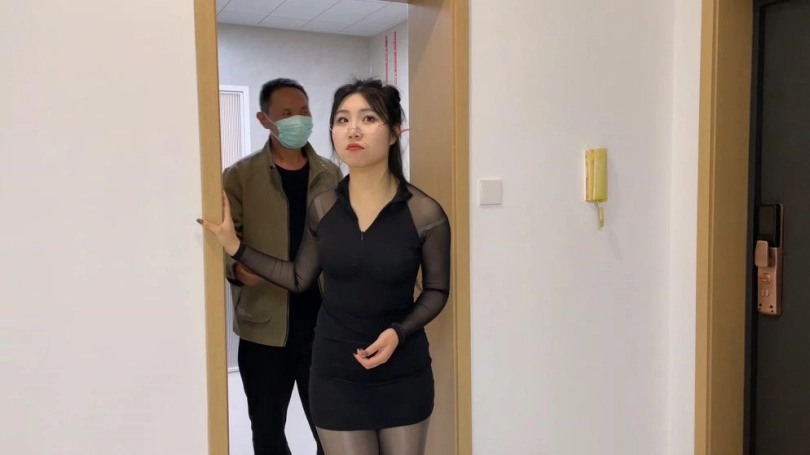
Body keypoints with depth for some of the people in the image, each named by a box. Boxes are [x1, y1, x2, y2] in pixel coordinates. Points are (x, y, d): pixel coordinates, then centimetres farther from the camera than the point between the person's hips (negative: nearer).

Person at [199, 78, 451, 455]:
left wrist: (399, 332, -17)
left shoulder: (424, 213, -13)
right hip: (336, 374, 1)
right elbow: (299, 279, 6)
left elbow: (437, 290, -2)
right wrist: (234, 246, 0)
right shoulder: (322, 208, -6)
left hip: (404, 375, -1)